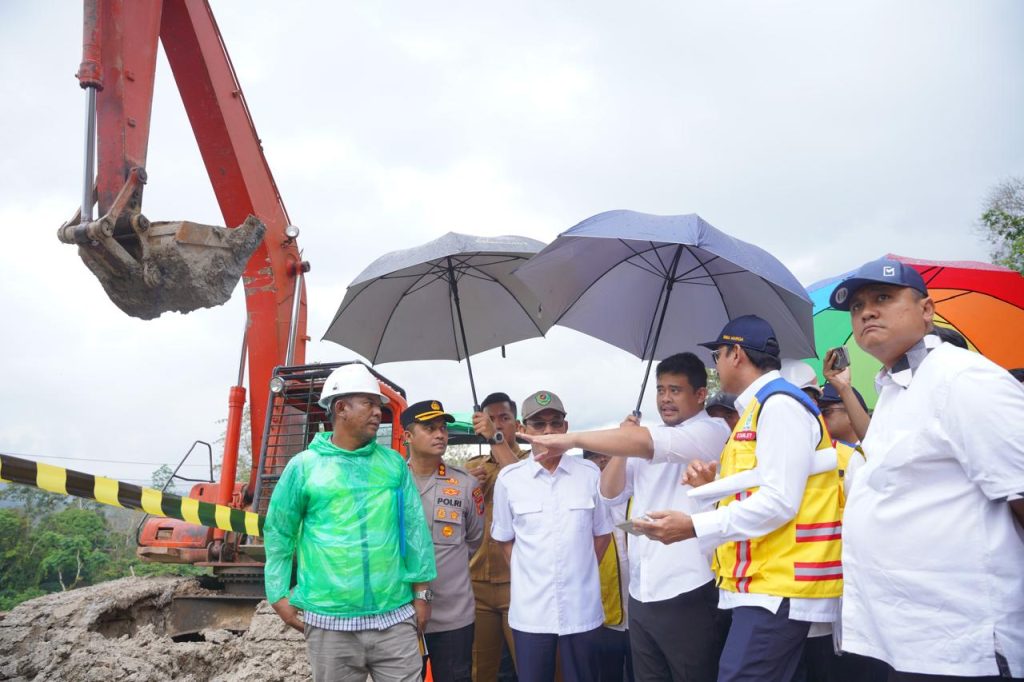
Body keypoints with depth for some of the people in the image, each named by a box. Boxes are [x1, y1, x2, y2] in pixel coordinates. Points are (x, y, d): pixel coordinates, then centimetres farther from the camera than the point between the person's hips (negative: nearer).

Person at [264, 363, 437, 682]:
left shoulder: (394, 463, 6)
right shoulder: (305, 465, -2)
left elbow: (415, 528, 7)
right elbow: (278, 534, 4)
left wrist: (420, 592, 5)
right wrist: (279, 595, 1)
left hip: (395, 616, 2)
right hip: (329, 620, -2)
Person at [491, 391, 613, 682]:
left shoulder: (589, 473, -1)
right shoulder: (508, 478, -2)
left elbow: (602, 532, 10)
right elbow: (505, 538, 9)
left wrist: (581, 573, 5)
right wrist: (528, 575, 2)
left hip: (582, 608, 0)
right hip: (530, 611, 0)